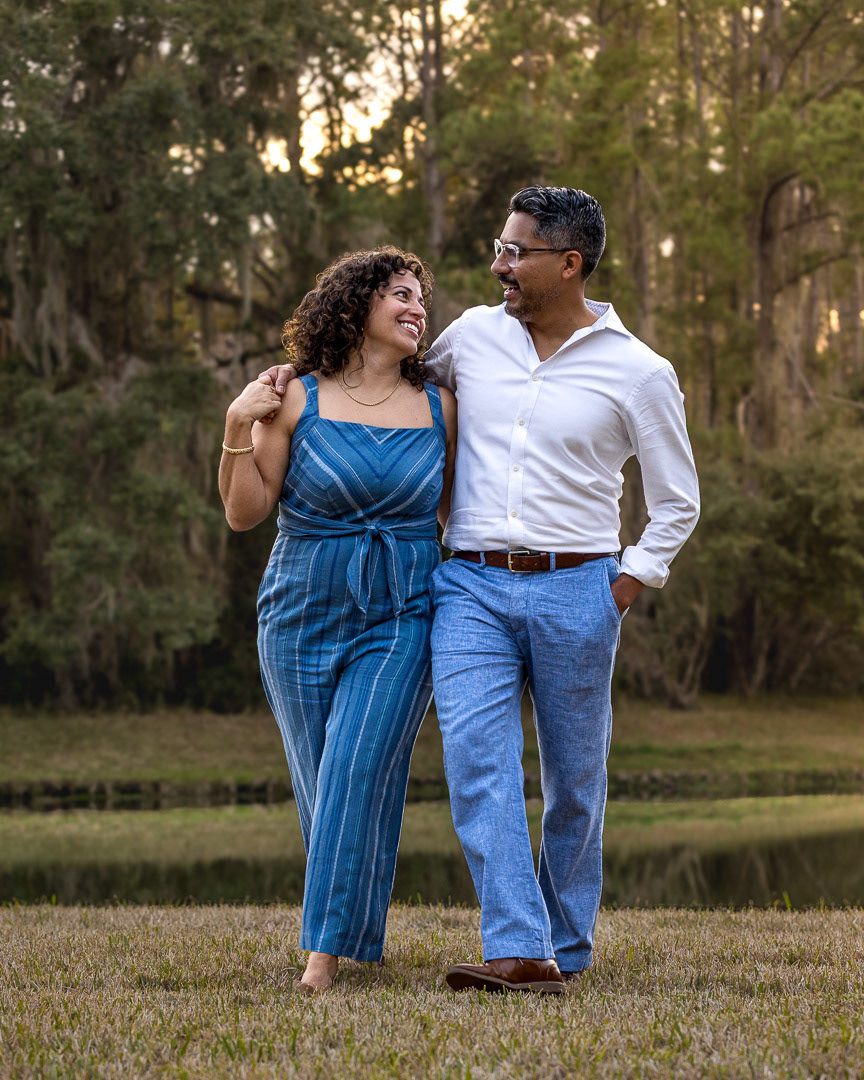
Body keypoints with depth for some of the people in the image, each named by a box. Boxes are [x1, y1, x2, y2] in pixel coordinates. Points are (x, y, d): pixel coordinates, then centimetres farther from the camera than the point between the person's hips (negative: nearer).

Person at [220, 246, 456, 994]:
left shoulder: (439, 408, 5)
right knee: (324, 783, 7)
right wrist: (239, 430, -13)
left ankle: (326, 952, -15)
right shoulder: (298, 402, -2)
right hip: (305, 616, 0)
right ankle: (362, 937, 27)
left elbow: (456, 507, 15)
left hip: (400, 621, 0)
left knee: (358, 773, -15)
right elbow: (244, 513, -3)